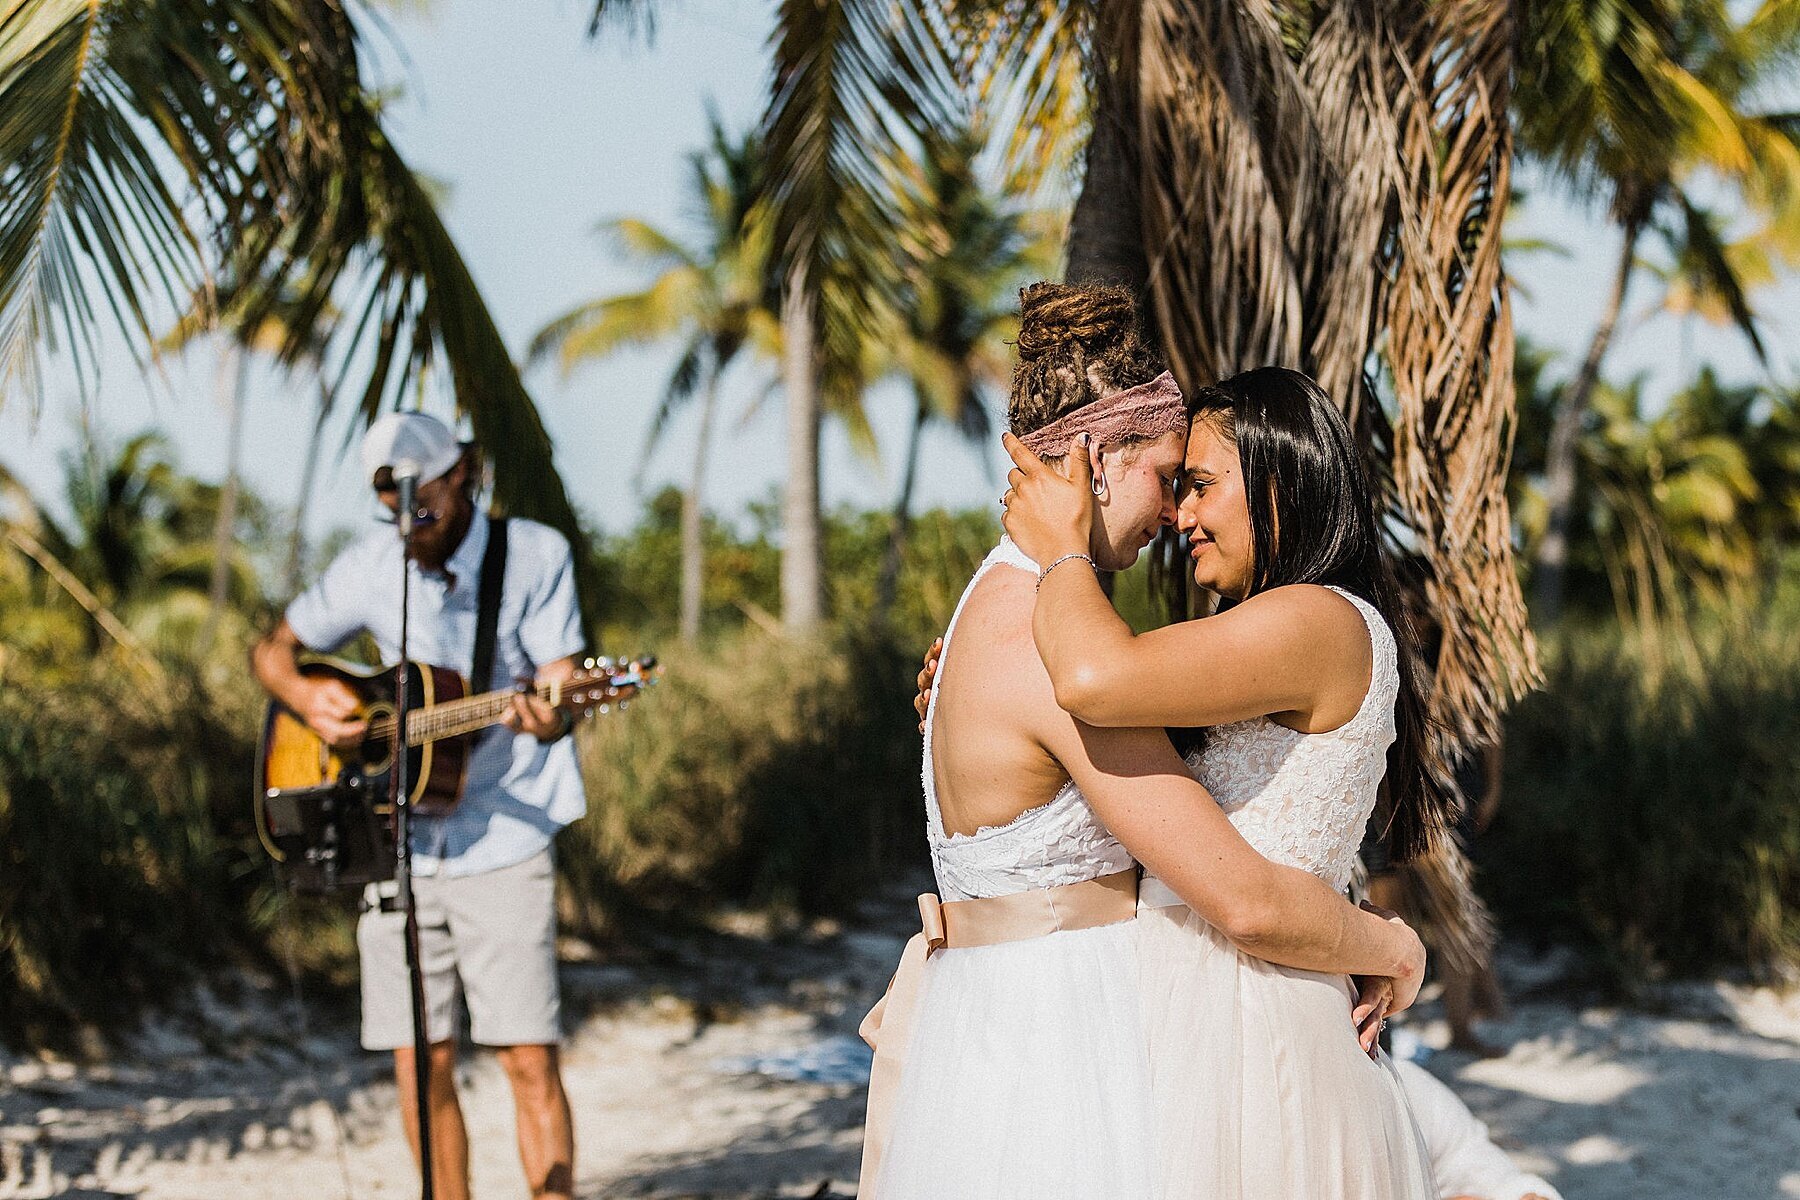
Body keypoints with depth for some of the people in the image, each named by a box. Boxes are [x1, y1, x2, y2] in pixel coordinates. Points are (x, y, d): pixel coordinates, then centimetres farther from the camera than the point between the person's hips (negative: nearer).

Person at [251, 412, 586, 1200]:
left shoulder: (535, 555, -3)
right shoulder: (370, 567, 4)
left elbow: (562, 689, -9)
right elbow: (273, 650, 16)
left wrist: (546, 716, -33)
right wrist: (307, 700, -6)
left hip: (503, 841, -3)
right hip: (399, 845, 3)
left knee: (530, 1059, -8)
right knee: (421, 1064, 3)